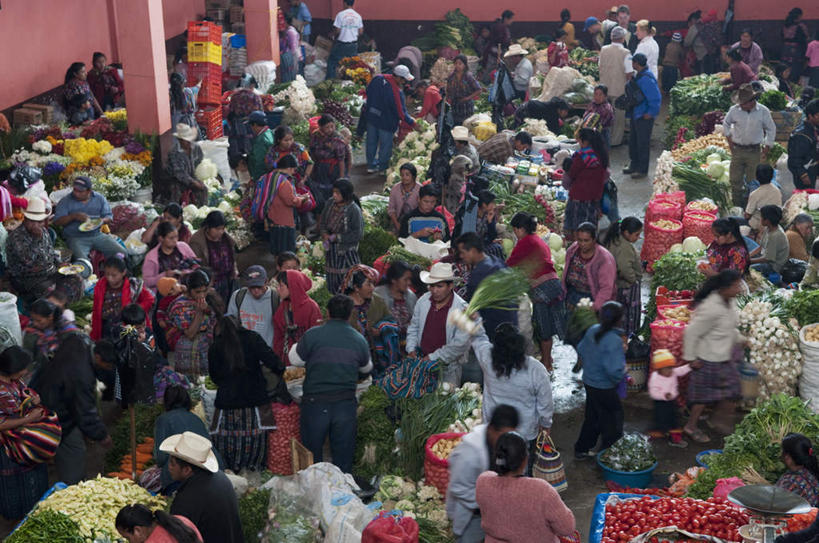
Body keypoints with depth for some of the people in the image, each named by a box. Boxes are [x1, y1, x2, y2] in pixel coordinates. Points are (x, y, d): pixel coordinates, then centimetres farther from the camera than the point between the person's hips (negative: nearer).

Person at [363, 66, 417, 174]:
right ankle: (383, 168, 29)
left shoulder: (377, 79, -9)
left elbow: (368, 91, 7)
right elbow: (401, 113, -22)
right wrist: (413, 123, -10)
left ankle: (371, 165, 37)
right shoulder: (397, 92, -28)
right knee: (385, 145, 14)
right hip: (386, 121, -7)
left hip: (371, 116, 7)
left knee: (371, 142, 21)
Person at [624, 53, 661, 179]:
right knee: (633, 140, 19)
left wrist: (651, 113, -20)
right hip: (636, 114, 10)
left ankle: (642, 170, 10)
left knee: (643, 143, 0)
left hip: (644, 117, -10)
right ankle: (634, 165, 33)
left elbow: (656, 98, -25)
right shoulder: (638, 75, 7)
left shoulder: (647, 78, -24)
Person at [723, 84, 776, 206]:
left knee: (752, 181, 4)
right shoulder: (734, 110, -5)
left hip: (754, 151, -1)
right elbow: (726, 124, 15)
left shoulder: (763, 111, -7)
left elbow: (771, 129, 7)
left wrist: (767, 147, 4)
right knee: (735, 180, 4)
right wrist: (729, 140, 8)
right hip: (737, 150, 1)